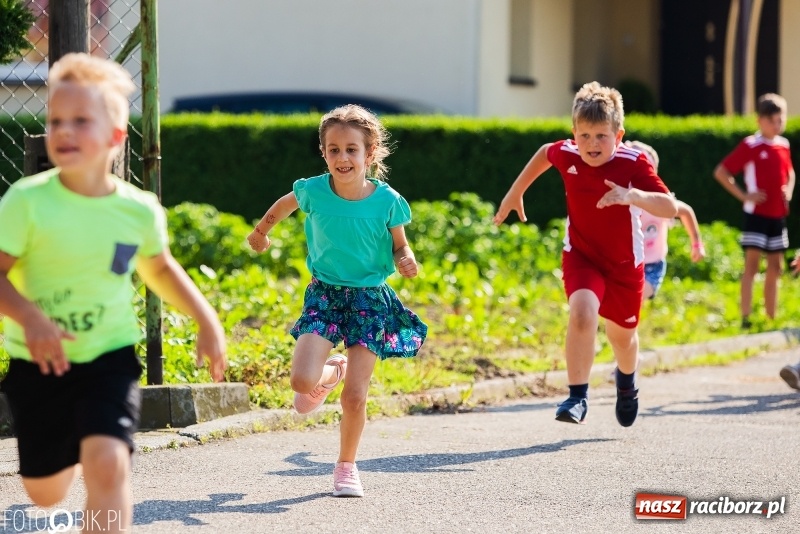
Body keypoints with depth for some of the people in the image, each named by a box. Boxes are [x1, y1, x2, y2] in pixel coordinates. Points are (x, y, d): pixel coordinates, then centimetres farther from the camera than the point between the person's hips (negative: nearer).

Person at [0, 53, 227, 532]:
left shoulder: (140, 211, -6)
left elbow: (159, 267, 15)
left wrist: (207, 320, 11)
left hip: (110, 356, 0)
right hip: (40, 362, 0)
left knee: (108, 465, -24)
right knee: (45, 493, 15)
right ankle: (68, 447, 53)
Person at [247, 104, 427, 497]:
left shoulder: (387, 201, -12)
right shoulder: (314, 191, -10)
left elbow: (400, 246, 2)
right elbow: (286, 204, 14)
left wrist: (406, 261, -21)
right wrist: (261, 231, 28)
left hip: (369, 299, -1)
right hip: (324, 294, 1)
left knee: (355, 396, -5)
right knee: (303, 382, -17)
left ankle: (346, 467, 20)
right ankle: (331, 371, 21)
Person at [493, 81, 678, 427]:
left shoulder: (633, 163, -26)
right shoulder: (566, 154, -17)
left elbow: (670, 208, -35)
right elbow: (544, 152, 9)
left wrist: (633, 196, -52)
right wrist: (515, 192, 15)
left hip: (624, 262, 0)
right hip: (581, 255, 0)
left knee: (622, 334, 18)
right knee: (583, 312, -28)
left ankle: (626, 381, 53)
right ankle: (578, 396, -19)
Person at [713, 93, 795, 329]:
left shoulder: (783, 145, 8)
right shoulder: (750, 146, -10)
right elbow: (721, 172, -11)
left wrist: (788, 191, 6)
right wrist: (744, 195, -16)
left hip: (778, 215, 7)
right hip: (756, 214, -7)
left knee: (775, 268, 11)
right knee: (752, 264, -10)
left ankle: (772, 318, 19)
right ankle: (745, 319, -11)